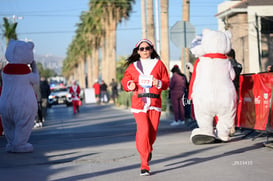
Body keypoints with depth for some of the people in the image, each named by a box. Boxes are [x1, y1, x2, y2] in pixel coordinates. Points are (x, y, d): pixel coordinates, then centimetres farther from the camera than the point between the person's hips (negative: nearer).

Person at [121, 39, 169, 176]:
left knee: (152, 132, 3)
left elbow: (167, 82, 10)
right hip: (138, 103, -1)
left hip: (154, 103, 1)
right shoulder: (133, 66, 10)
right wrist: (130, 85, -7)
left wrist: (159, 83, -11)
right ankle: (144, 165, -11)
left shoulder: (158, 64, 10)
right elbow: (125, 80, 15)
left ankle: (148, 150, 40)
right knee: (143, 130, -16)